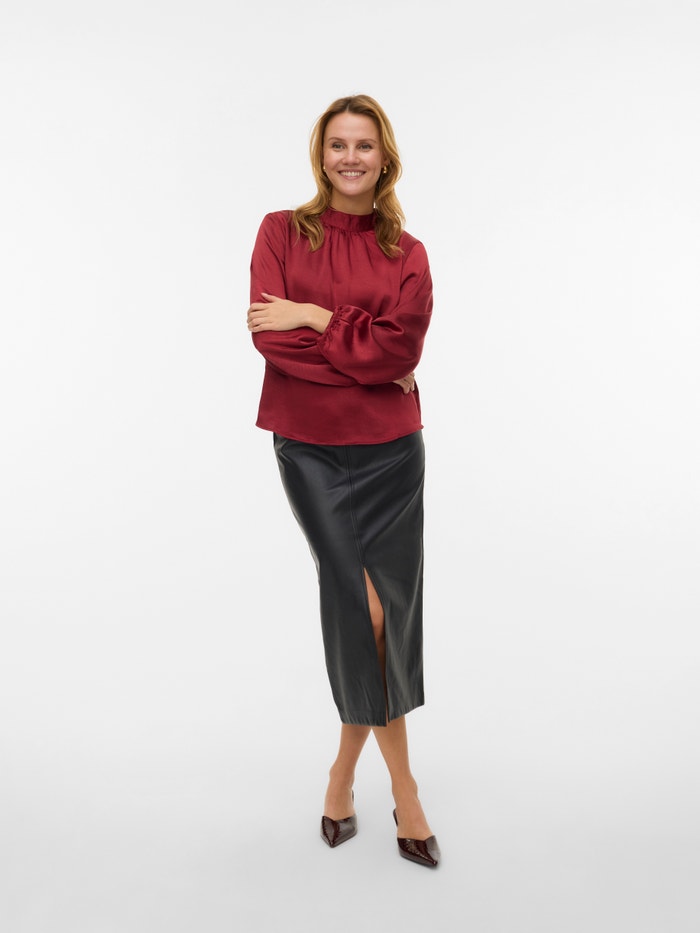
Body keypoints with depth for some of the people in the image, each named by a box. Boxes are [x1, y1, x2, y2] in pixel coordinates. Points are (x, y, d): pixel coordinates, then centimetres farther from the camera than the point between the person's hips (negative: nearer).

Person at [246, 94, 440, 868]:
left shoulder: (407, 254, 6)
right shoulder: (282, 231, 4)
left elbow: (400, 347, -10)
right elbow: (268, 334, -9)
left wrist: (311, 316, -12)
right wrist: (364, 359, -12)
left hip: (389, 450, 2)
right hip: (309, 449, -1)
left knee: (385, 614, 2)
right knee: (369, 610, -4)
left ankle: (345, 767, 25)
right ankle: (401, 784, 17)